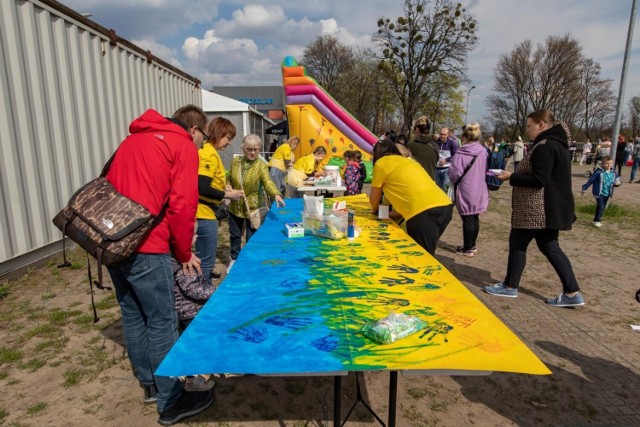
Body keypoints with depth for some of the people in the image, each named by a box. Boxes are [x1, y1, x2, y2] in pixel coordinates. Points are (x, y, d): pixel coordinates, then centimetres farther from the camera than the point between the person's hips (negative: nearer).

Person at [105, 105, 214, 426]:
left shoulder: (134, 138, 21)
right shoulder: (184, 146, -2)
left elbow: (112, 187, 20)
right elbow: (182, 205, -12)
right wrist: (184, 253, 1)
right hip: (145, 245, -8)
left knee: (133, 315, 18)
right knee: (162, 322, 3)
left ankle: (150, 384, 35)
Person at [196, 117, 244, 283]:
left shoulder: (206, 150, 13)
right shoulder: (209, 154, -17)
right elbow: (202, 188, -23)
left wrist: (223, 190, 10)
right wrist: (227, 195, -14)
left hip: (205, 211, 10)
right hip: (204, 213, -10)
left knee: (204, 256, 24)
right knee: (207, 259, -1)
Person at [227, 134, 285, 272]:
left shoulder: (261, 166, -16)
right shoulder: (235, 161, -3)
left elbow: (268, 182, -32)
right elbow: (229, 179, 11)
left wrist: (276, 194, -51)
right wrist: (228, 187, -11)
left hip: (253, 207, -4)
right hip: (235, 206, 4)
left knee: (252, 237, 6)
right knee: (235, 235, 19)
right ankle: (234, 259, 41)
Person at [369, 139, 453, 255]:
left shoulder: (381, 163, 10)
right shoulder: (408, 161, 30)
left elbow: (374, 198, 20)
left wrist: (375, 210, 40)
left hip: (424, 211, -8)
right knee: (426, 255, 21)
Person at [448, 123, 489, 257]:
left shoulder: (461, 154, -18)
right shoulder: (484, 152, 2)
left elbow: (454, 174, -18)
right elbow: (486, 171, 15)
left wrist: (450, 166, 3)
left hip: (466, 192, -6)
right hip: (479, 192, 6)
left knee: (467, 219, 2)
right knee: (475, 218, 15)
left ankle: (467, 248, 11)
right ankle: (472, 245, 28)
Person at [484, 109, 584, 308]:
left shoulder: (544, 146, -18)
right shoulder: (556, 143, 15)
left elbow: (539, 180, -23)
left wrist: (511, 177, -14)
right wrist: (515, 175, 15)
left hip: (536, 209, -10)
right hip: (550, 207, 10)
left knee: (517, 243, 3)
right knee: (549, 247, 14)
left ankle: (510, 286, 16)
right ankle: (572, 293, 15)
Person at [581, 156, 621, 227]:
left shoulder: (614, 173, 2)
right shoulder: (599, 172, -14)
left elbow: (617, 181, 16)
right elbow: (591, 180, -7)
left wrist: (617, 183, -9)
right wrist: (584, 189, -3)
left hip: (607, 194, 6)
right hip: (599, 193, -6)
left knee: (603, 208, 13)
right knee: (600, 206, -13)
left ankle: (597, 219, 25)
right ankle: (597, 220, -3)